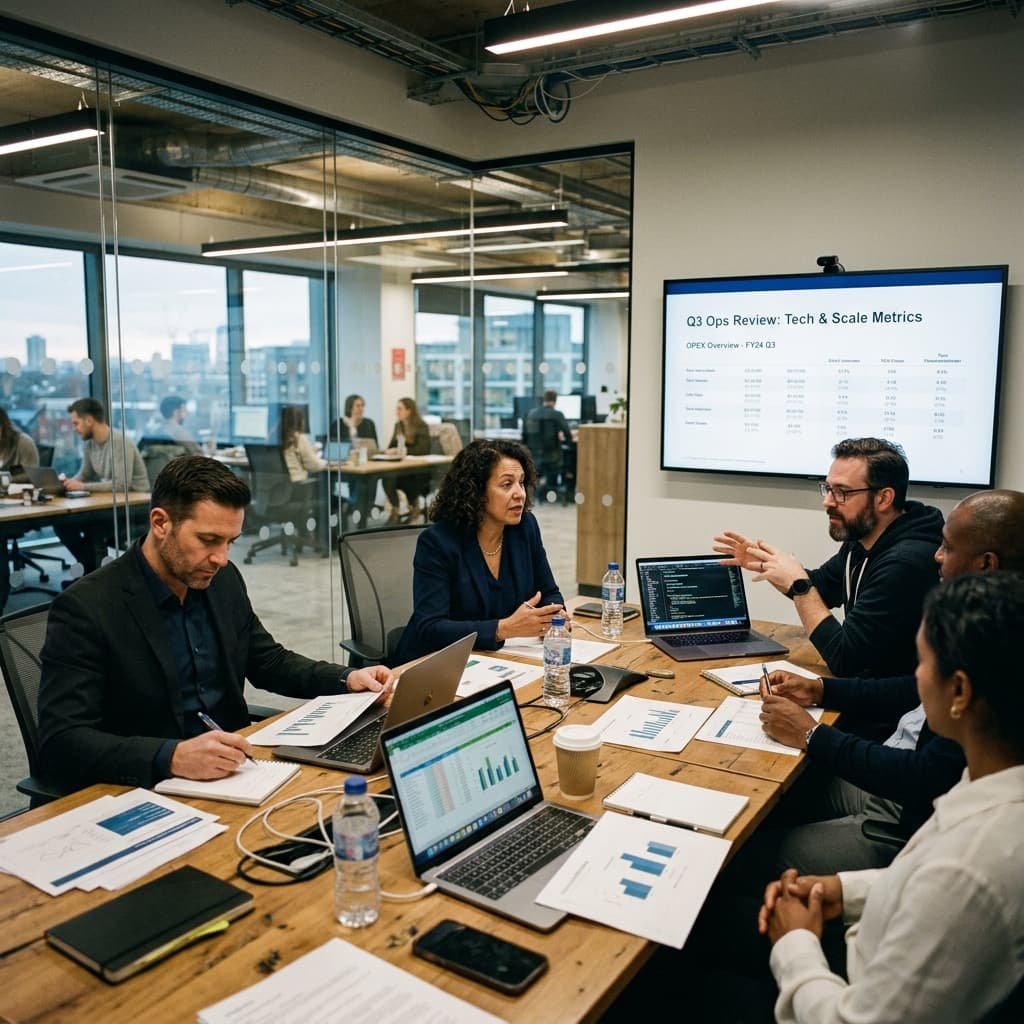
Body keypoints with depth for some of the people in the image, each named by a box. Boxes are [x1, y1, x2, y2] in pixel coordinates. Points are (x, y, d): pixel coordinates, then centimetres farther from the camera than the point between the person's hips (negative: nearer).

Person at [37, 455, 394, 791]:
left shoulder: (224, 580, 3)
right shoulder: (86, 609, -15)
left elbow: (268, 661, 17)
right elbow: (59, 743, -21)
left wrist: (347, 679, 2)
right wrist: (171, 757, -35)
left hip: (231, 770, 6)